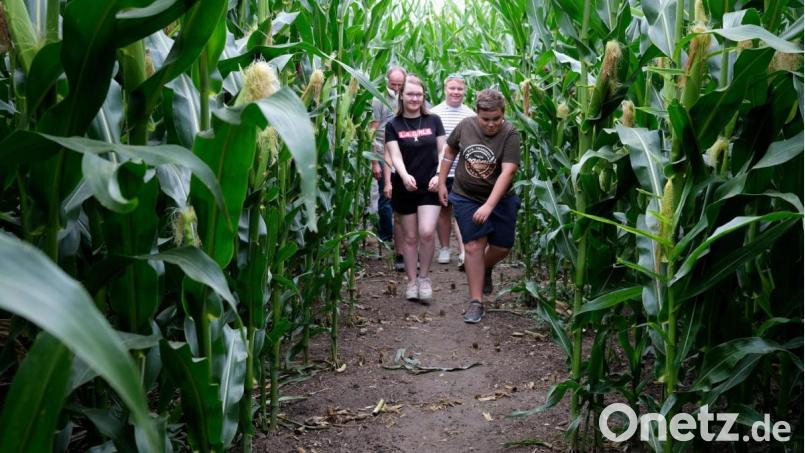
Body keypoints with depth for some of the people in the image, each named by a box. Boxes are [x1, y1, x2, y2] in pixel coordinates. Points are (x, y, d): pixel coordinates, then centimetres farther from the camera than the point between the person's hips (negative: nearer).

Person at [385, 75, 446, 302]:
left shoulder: (433, 121, 3)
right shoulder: (393, 125, 0)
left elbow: (442, 152, 5)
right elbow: (395, 156, -11)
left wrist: (439, 175, -12)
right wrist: (405, 176, -30)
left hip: (430, 187, 0)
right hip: (404, 188, 0)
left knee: (427, 232, -13)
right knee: (410, 236, 7)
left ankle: (424, 277, 9)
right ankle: (412, 281, 21)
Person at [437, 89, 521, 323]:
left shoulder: (510, 134, -18)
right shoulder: (465, 126, -8)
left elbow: (507, 172, -27)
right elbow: (449, 151, 10)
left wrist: (489, 206, -34)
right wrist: (442, 183, 9)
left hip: (500, 199, 0)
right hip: (466, 198, 1)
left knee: (502, 247, 6)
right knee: (474, 246, -5)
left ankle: (485, 268, 41)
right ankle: (476, 302, 3)